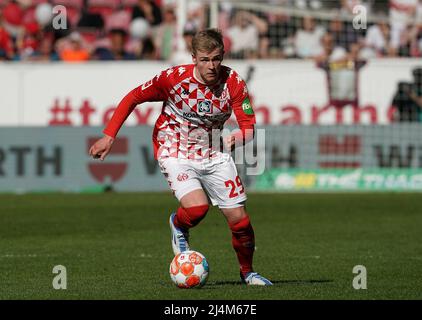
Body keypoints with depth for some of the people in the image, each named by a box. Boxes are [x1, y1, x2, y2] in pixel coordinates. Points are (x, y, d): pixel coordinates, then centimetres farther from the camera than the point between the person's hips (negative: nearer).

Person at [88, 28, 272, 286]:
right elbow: (133, 98, -8)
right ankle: (178, 225, 11)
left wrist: (236, 138, -34)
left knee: (239, 218, -2)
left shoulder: (233, 82, -13)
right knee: (197, 208, -27)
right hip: (176, 155, -3)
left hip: (214, 153, 3)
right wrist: (109, 136, -12)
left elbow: (249, 127, -12)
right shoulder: (174, 78, -19)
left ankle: (247, 272, 25)